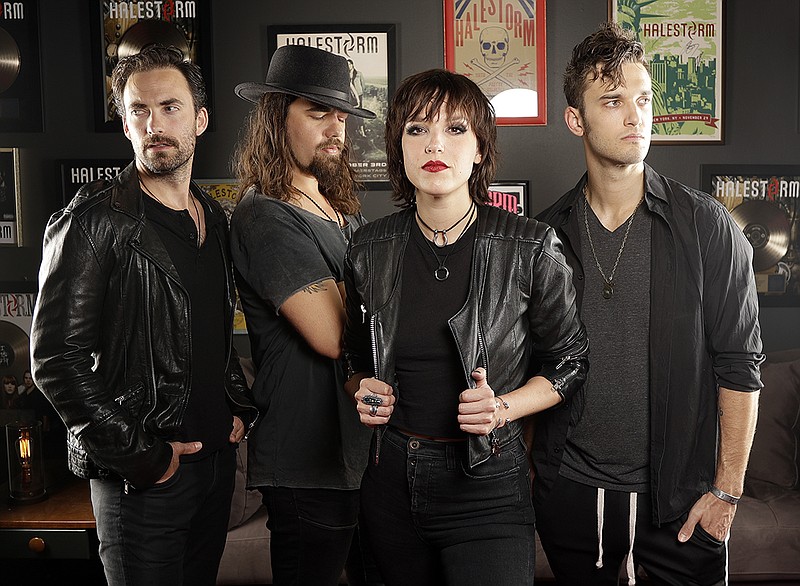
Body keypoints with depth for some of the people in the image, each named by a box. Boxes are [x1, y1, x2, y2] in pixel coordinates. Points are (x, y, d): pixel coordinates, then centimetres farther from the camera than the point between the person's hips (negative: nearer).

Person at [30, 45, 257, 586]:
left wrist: (241, 409, 6)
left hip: (217, 458, 7)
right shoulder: (95, 221, -13)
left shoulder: (213, 218, 9)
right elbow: (56, 359, -17)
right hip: (142, 479, -6)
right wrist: (141, 455, -17)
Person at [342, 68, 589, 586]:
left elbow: (569, 362, 1)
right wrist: (364, 394, -6)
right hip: (391, 482, 3)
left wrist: (503, 408, -15)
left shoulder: (531, 248, -9)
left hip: (487, 488, -3)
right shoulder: (370, 249, 0)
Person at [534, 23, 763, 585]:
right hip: (568, 491, 2)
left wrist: (726, 491, -7)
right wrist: (532, 467, 1)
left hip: (679, 497, -2)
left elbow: (739, 367, -6)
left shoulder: (708, 227, -7)